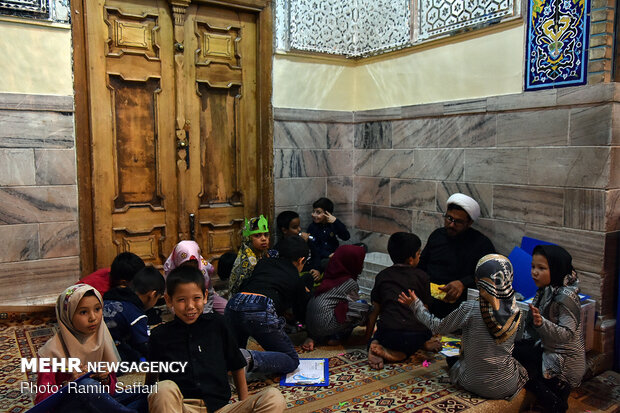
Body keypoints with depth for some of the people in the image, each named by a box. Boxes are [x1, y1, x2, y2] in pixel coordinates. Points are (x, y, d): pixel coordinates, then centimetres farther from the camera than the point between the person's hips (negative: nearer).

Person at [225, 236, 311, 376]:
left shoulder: (263, 263, 29)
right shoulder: (296, 279, 22)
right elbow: (301, 315, 35)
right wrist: (306, 294, 56)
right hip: (261, 312, -5)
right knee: (292, 361, 8)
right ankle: (250, 359, -19)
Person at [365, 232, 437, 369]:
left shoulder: (382, 276, 12)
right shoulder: (421, 276, 7)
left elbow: (375, 311, 12)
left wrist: (368, 339, 21)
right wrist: (426, 341, 26)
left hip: (388, 334, 0)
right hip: (416, 336, 1)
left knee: (378, 337, 28)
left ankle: (375, 347, -7)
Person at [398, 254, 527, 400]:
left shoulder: (469, 309, -22)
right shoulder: (515, 312, -10)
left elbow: (438, 327, -7)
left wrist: (416, 305, 6)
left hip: (475, 385, -1)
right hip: (509, 387, 2)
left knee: (453, 360, 28)